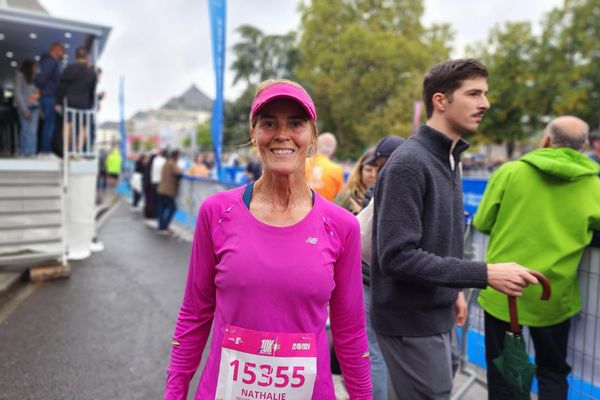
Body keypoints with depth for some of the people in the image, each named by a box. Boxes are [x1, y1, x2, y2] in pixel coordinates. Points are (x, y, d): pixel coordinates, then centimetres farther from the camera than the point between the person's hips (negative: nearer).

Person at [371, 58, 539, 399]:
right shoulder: (408, 163, -22)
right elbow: (397, 256, -27)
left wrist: (454, 289, 15)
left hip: (439, 312, 9)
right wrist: (485, 274, -26)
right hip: (412, 320, -9)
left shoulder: (449, 159, 8)